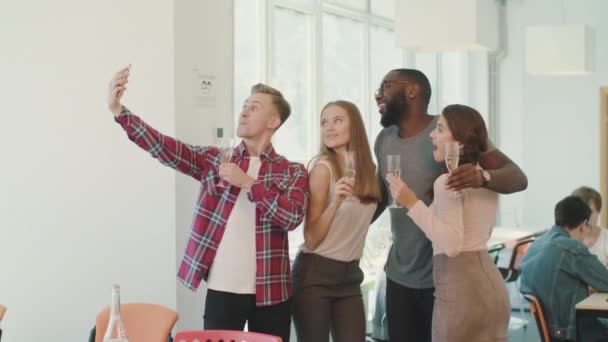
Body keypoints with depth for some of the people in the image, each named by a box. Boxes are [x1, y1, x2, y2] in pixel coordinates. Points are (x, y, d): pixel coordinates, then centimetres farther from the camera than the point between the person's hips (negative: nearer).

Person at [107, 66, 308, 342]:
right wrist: (119, 111, -16)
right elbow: (165, 148, -5)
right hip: (222, 290, 1)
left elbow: (292, 217, -13)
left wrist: (248, 182, -16)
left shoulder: (292, 172, 4)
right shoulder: (214, 160, 7)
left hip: (270, 293, 0)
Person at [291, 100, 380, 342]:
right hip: (315, 274, -6)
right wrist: (335, 202, -29)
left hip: (349, 275, 6)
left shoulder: (368, 168, 6)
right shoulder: (323, 167, -13)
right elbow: (311, 240, -17)